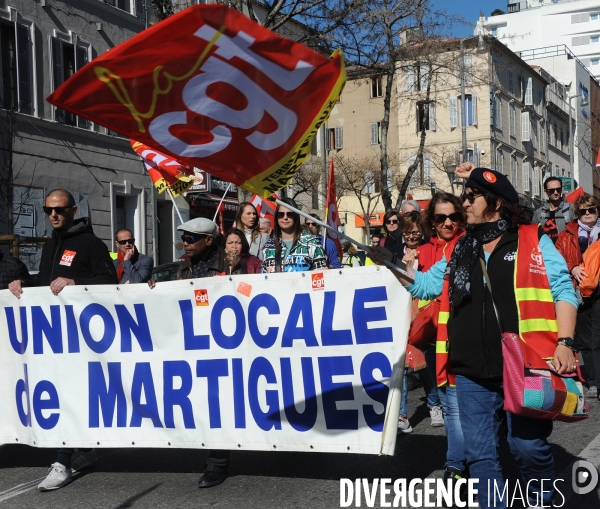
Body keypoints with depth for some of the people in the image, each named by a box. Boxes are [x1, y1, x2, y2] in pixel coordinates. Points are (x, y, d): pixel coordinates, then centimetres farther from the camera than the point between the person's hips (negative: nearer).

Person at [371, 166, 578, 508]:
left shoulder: (534, 241, 1)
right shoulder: (459, 251, 14)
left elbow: (563, 290, -2)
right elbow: (423, 285, 21)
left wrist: (564, 343, -12)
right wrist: (386, 260, 8)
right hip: (473, 374, 4)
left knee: (529, 446, 2)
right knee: (481, 453, 9)